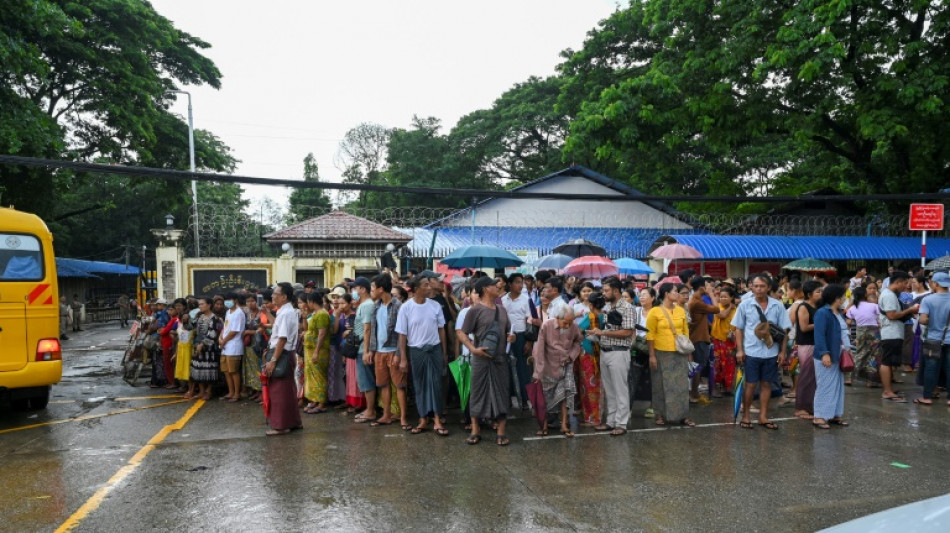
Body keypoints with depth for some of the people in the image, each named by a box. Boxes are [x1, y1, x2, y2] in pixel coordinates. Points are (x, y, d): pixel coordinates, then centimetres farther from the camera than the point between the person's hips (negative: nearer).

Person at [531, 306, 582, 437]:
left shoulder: (574, 328, -12)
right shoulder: (546, 326, -21)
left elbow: (577, 342, 9)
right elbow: (540, 350, -19)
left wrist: (572, 355, -9)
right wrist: (538, 372, -20)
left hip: (566, 366, 2)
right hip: (549, 366, -2)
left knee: (565, 394, -4)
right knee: (546, 396, 8)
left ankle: (564, 426, 6)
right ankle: (544, 425, 20)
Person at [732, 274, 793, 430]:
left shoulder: (778, 305, 1)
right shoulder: (745, 305, -1)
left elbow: (784, 330, 5)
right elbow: (739, 329, 3)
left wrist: (782, 351, 2)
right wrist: (739, 350, -3)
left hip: (771, 352, 2)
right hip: (751, 352, -2)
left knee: (767, 384, 10)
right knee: (750, 384, 3)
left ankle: (763, 416, 20)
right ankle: (745, 416, 15)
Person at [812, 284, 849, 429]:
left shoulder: (836, 314, 12)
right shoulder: (822, 313, -16)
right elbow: (819, 335, -23)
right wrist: (824, 353, -28)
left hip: (836, 356, 9)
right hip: (825, 357, -9)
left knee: (837, 387, 14)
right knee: (824, 387, -5)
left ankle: (834, 415, 23)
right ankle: (819, 417, 1)